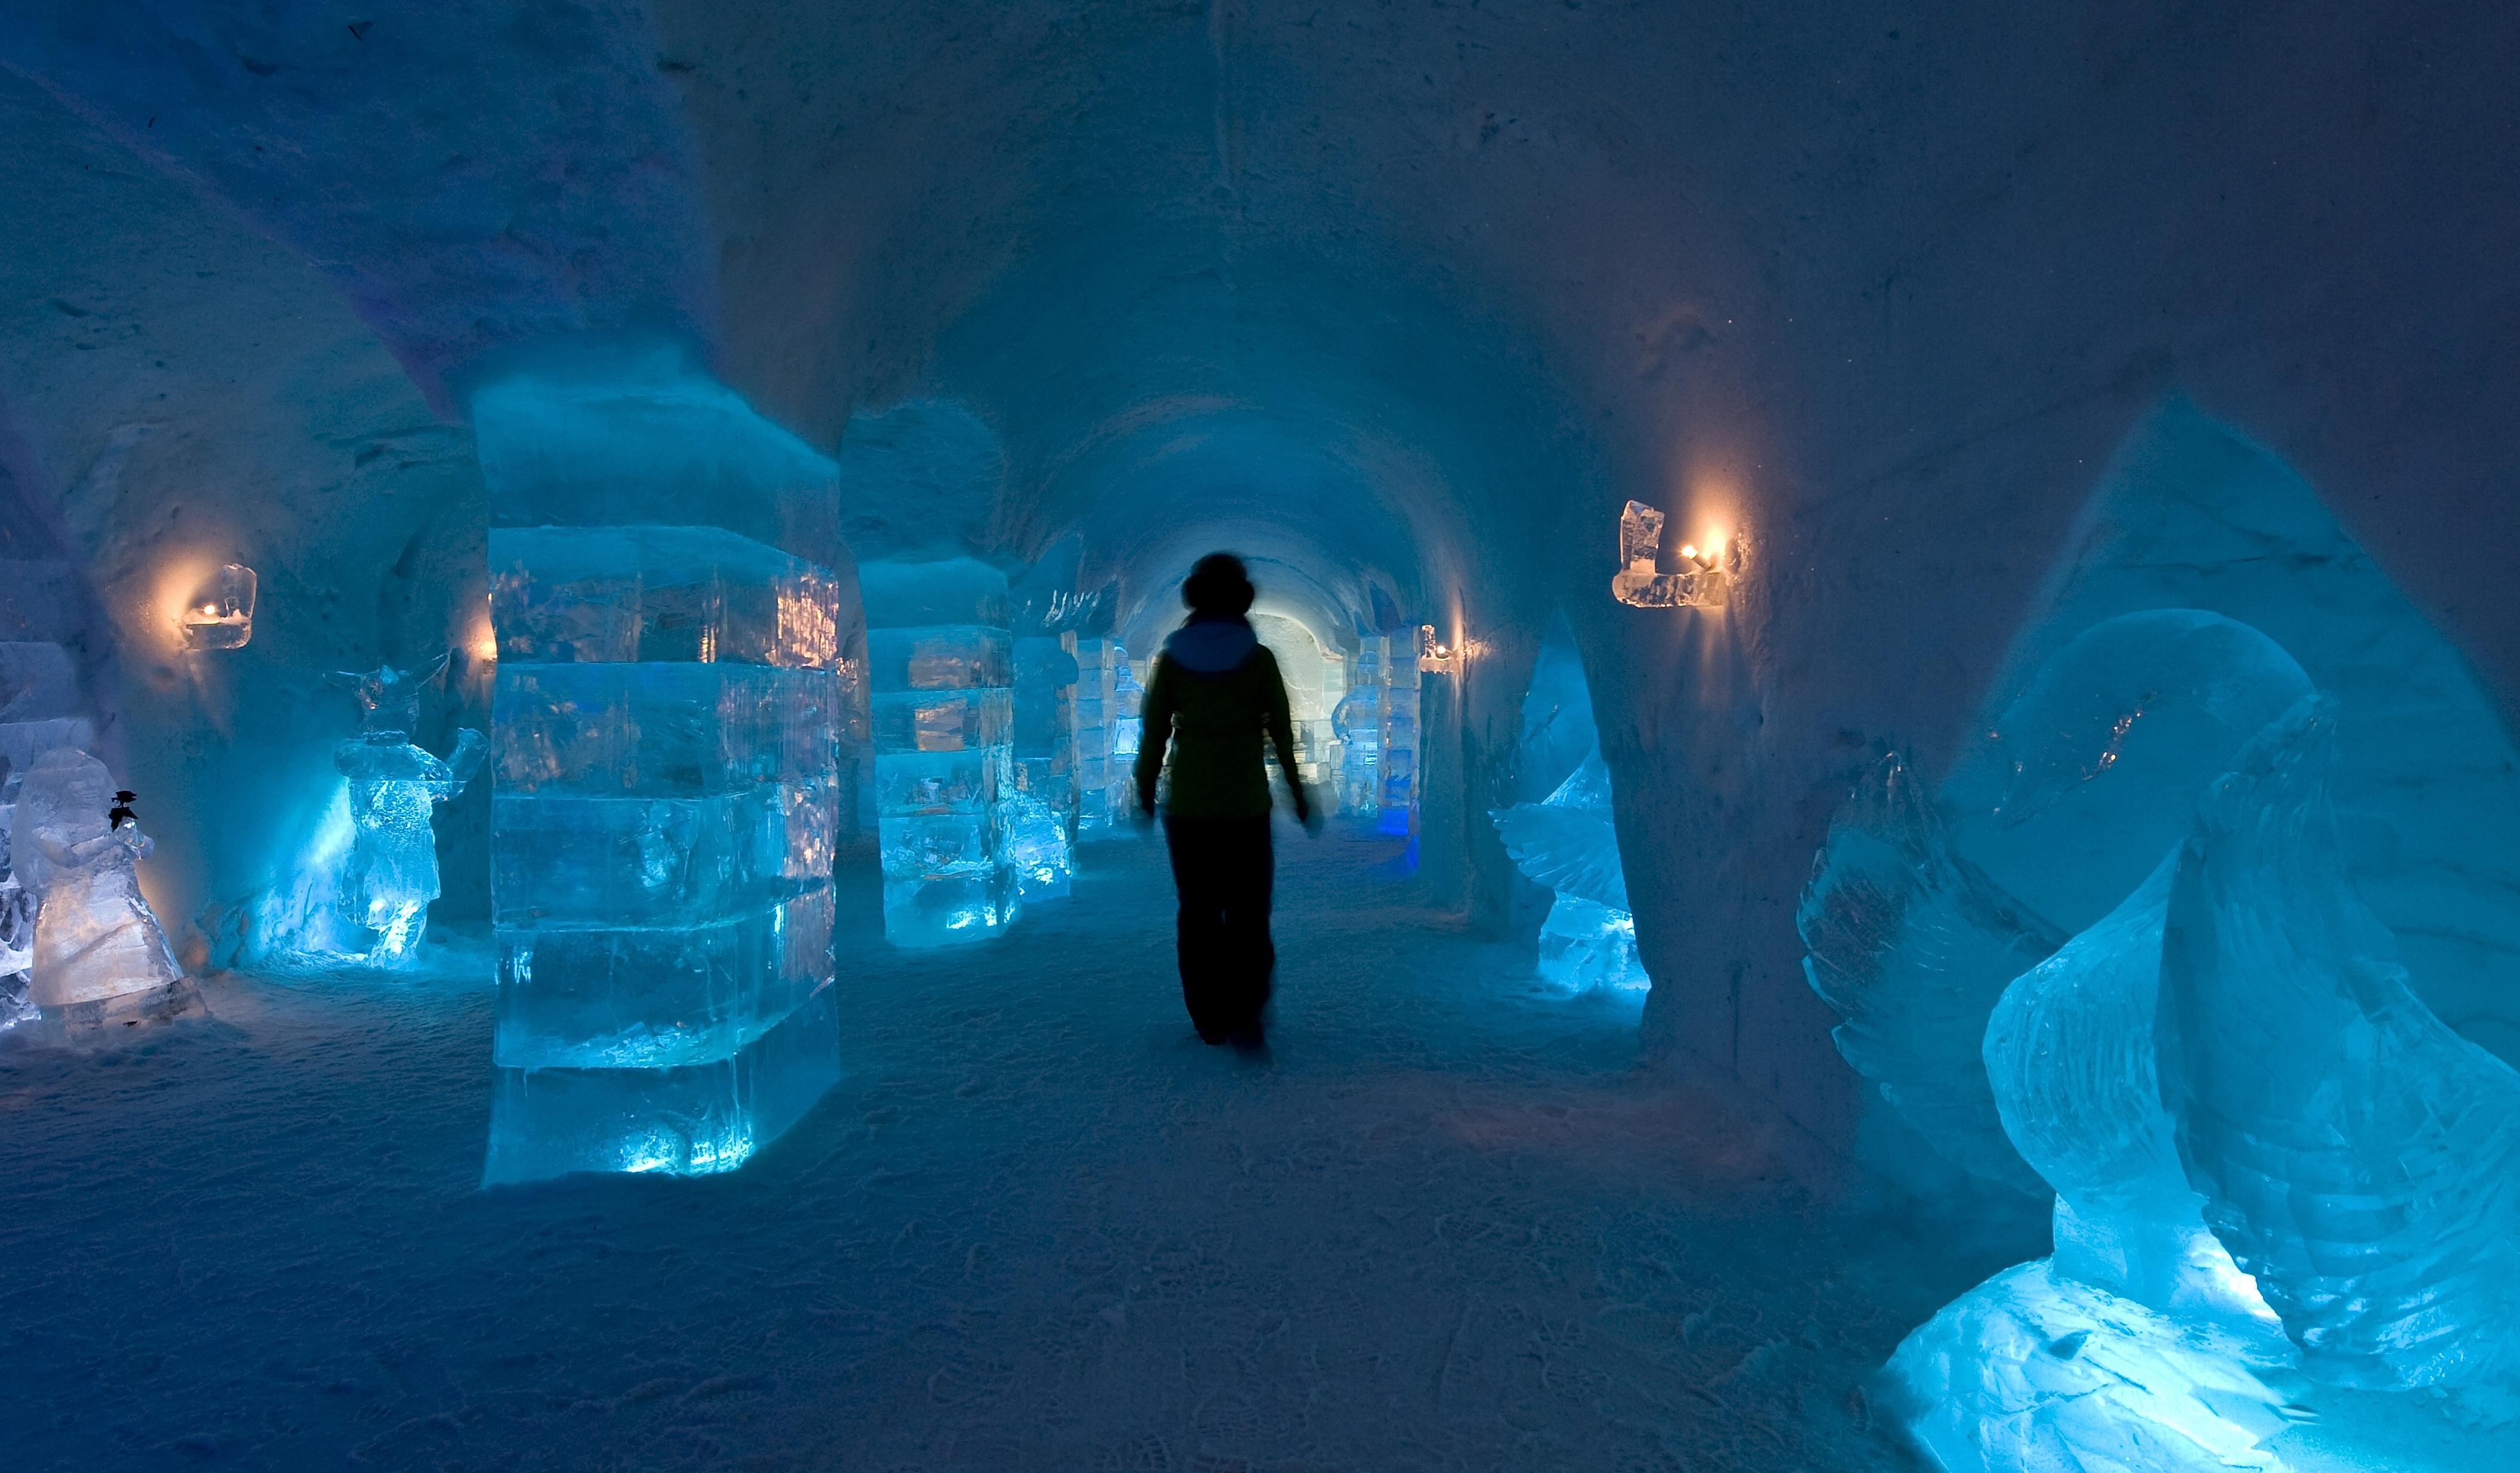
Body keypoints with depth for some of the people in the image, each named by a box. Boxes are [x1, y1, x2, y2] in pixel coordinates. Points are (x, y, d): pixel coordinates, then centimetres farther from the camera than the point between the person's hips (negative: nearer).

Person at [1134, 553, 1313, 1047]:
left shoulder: (1171, 658, -2)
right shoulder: (1259, 659, -4)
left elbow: (1154, 731, 0)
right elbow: (1281, 732, -1)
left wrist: (1145, 790, 13)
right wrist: (1297, 792, 11)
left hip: (1188, 805, 1)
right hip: (1246, 806, -1)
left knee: (1198, 913, 11)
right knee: (1248, 913, 6)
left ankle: (1209, 1020, 15)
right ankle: (1245, 1014, -8)